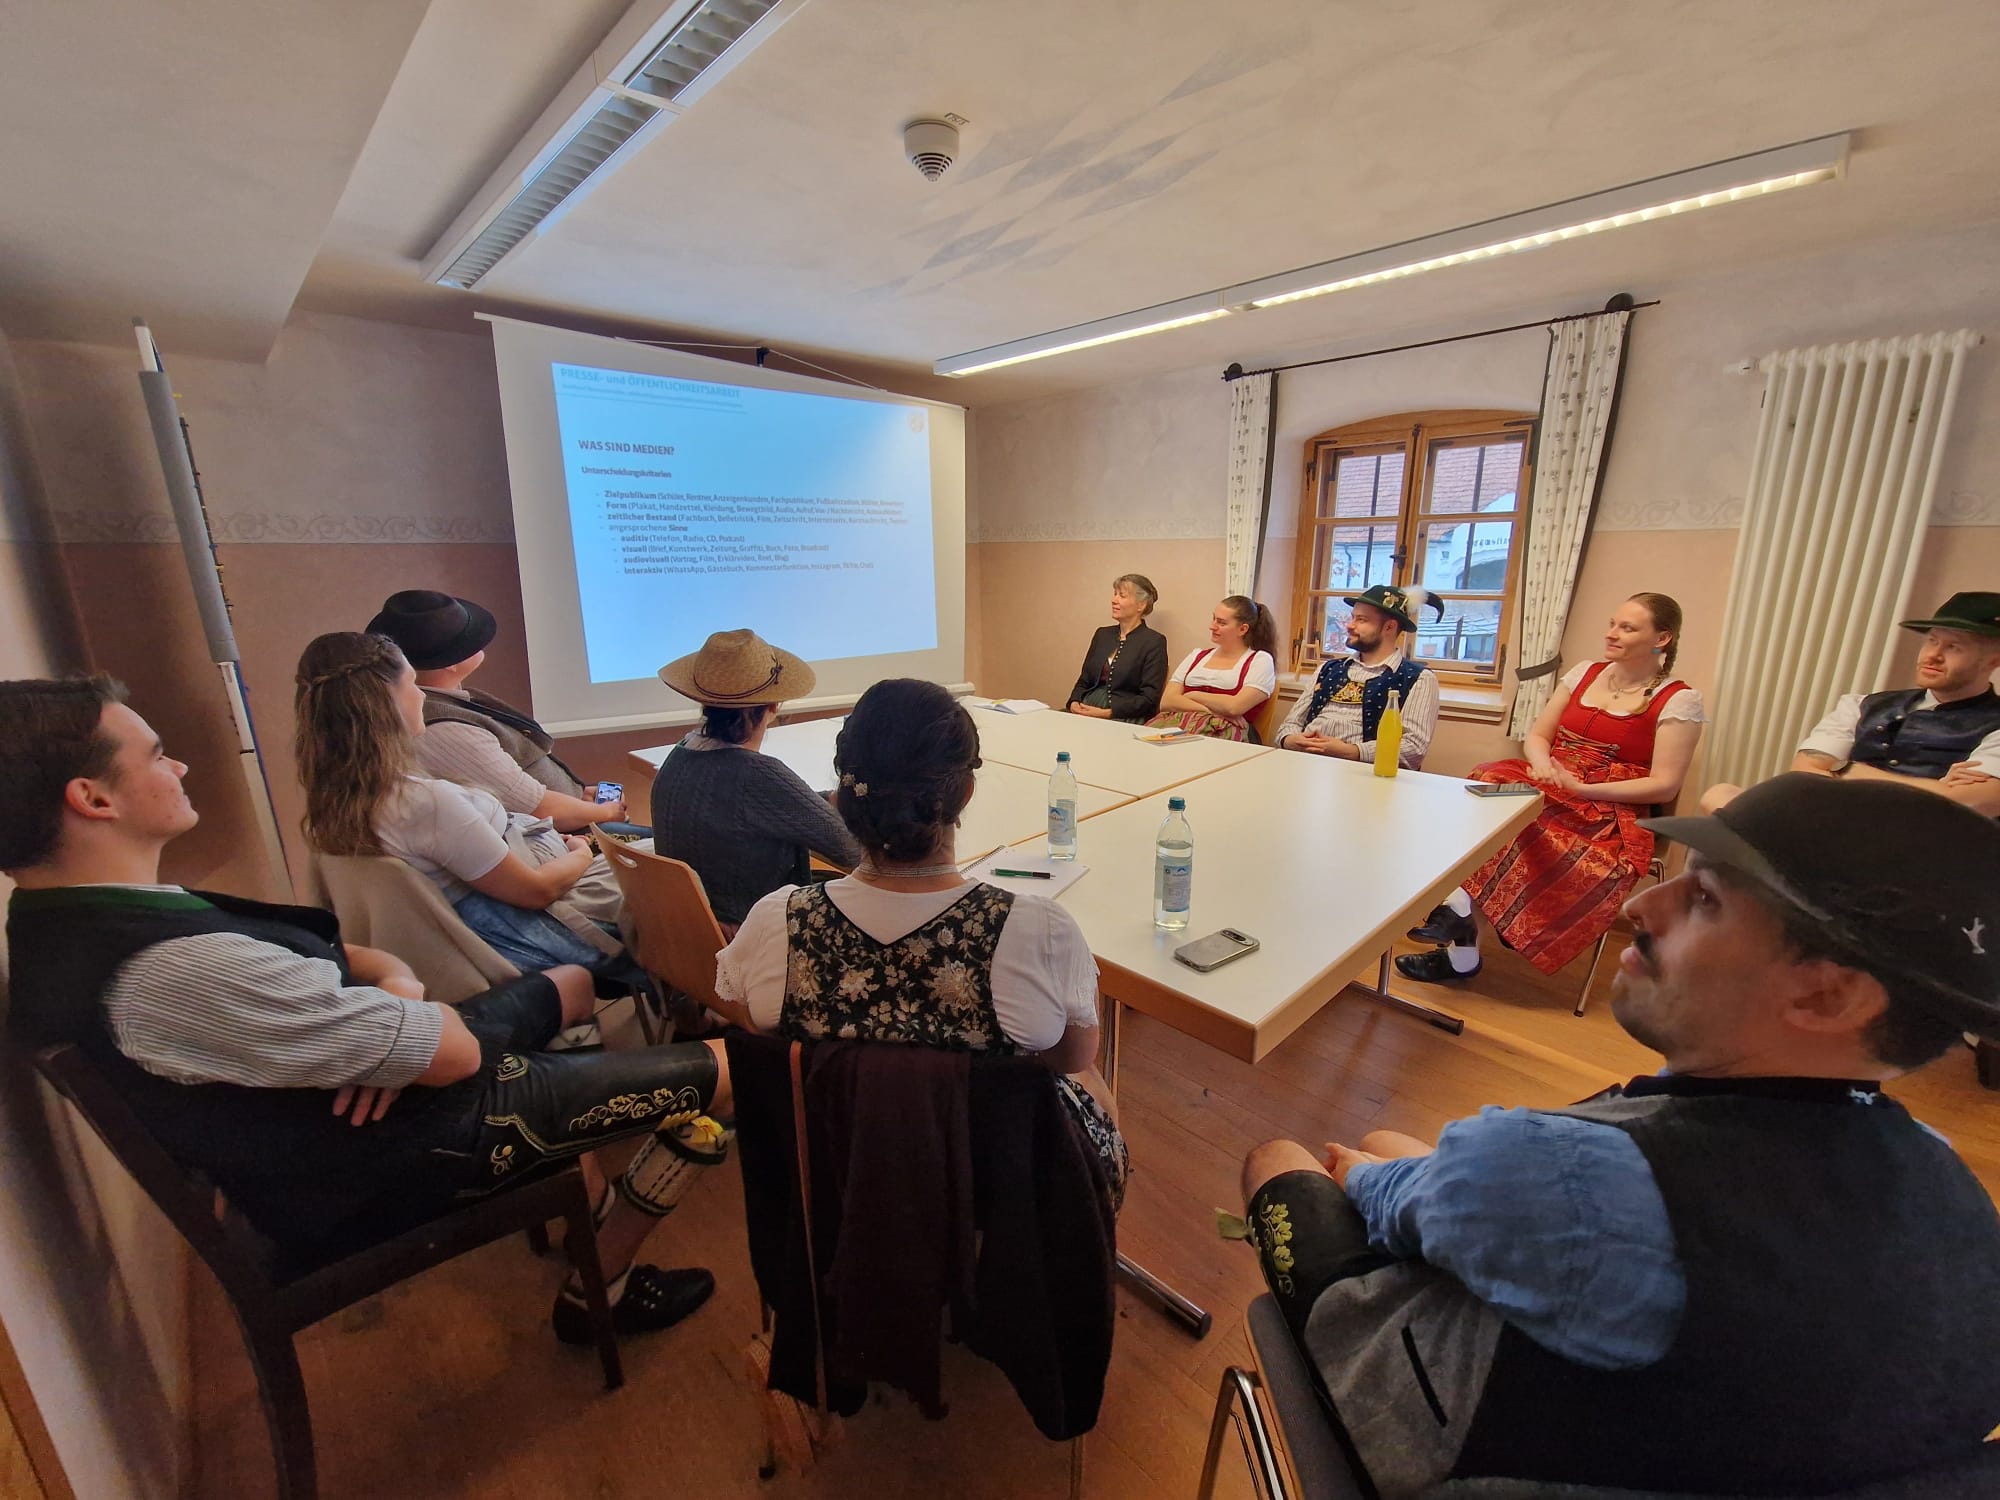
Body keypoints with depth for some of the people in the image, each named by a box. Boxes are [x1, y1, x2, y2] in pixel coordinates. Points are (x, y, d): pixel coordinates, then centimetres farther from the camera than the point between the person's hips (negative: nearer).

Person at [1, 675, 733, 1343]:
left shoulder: (59, 920, -3)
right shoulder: (175, 968, -36)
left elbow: (297, 954, 8)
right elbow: (452, 1053, -29)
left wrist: (389, 974, -14)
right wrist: (397, 983, -7)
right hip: (383, 1159, -10)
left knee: (573, 982, 25)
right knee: (721, 1065, -7)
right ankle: (601, 1289, 18)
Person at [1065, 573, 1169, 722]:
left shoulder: (1154, 642, -2)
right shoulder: (1102, 634, 17)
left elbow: (1149, 698, -9)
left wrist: (1107, 713, -18)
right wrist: (1074, 703, -4)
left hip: (1125, 719, -6)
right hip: (1087, 712, 6)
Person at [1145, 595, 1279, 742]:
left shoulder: (1260, 660, 9)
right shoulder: (1196, 656, 22)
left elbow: (1234, 706, -8)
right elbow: (1166, 702, 8)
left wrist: (1193, 695, 4)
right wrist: (1209, 710, -7)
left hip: (1224, 732, -4)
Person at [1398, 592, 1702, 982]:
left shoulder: (1679, 701, 0)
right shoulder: (1584, 673, 15)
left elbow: (1664, 786, -7)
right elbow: (1537, 735, 13)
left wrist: (1583, 788, -18)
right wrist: (1541, 761, -10)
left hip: (1609, 813, -4)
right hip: (1549, 789, 4)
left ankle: (1458, 914, -28)